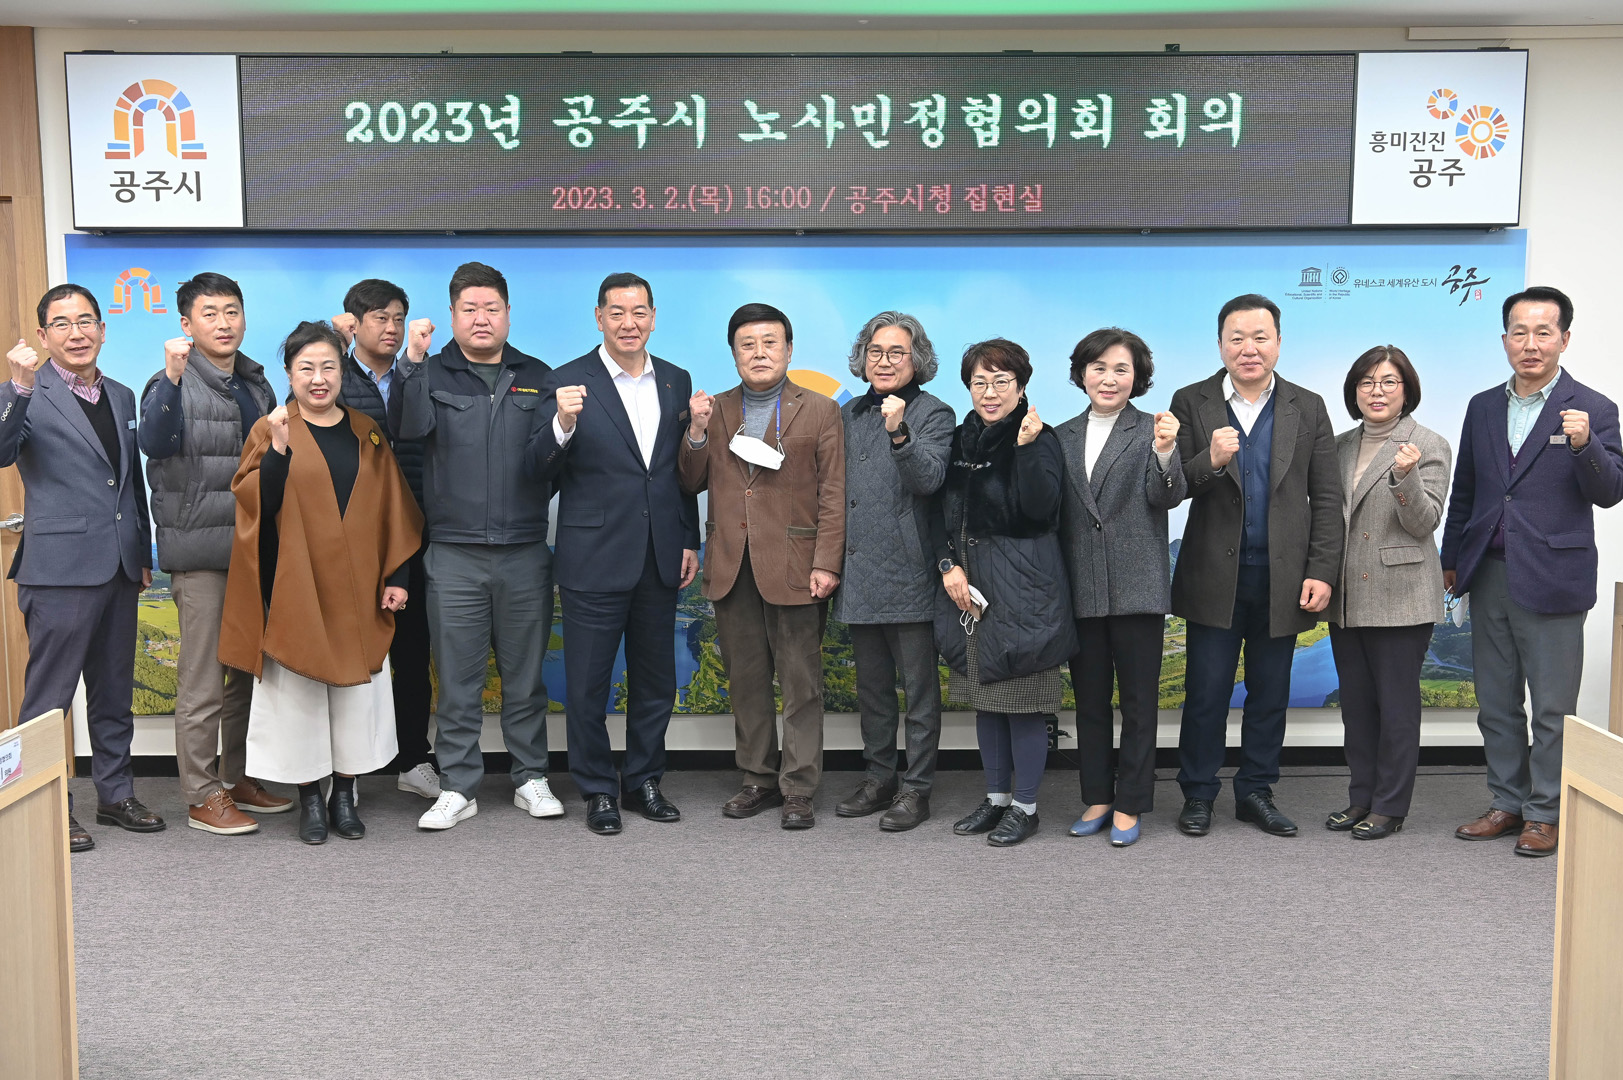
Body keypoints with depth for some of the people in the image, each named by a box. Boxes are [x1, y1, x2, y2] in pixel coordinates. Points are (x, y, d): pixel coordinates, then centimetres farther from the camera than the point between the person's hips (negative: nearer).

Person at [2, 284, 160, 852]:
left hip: (119, 569, 7)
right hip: (59, 567, -6)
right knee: (48, 696, 1)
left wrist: (144, 553, 17)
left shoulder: (121, 397, 15)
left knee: (114, 692, 15)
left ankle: (115, 793, 26)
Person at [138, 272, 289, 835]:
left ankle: (238, 778, 28)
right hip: (200, 551, -7)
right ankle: (202, 797, 8)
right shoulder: (172, 383, -7)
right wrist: (172, 378, -37)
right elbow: (154, 443, -26)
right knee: (202, 681, -3)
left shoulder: (257, 385, 15)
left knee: (247, 671, 15)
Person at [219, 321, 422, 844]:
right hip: (295, 588, -2)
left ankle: (344, 796, 18)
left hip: (357, 588, 3)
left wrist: (396, 576, 3)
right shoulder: (270, 429, 1)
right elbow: (255, 503, -9)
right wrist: (279, 449, -21)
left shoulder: (366, 433, 8)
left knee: (357, 691, 5)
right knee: (299, 691, 2)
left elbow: (393, 510, 9)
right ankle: (309, 800, 14)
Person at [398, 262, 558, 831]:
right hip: (454, 554, -1)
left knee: (525, 674, 9)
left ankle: (530, 778, 21)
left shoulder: (537, 377, 11)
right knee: (457, 678, 4)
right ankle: (458, 786, 14)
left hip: (526, 552, 1)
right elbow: (412, 427, -14)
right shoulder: (432, 374, 6)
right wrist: (413, 361, -18)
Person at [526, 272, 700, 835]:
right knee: (588, 683, 5)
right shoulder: (568, 383, -6)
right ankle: (598, 790, 20)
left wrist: (690, 541, 10)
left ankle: (644, 780, 29)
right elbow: (541, 471, -11)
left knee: (656, 679, 14)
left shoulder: (676, 381, 8)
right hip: (595, 560, -4)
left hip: (660, 558, 4)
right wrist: (562, 424, -30)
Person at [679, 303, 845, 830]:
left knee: (800, 682, 0)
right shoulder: (714, 410, 12)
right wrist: (697, 432, -6)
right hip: (730, 567, 4)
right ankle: (759, 778, 22)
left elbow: (833, 494, -3)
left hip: (794, 568, -4)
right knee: (745, 679, 10)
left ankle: (798, 788, 8)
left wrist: (826, 563, -11)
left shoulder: (820, 411, 2)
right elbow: (691, 484, 9)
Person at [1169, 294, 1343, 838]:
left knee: (1270, 695, 11)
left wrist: (1322, 572, -5)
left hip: (1283, 580, 2)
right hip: (1215, 578, -2)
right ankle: (1198, 795, 17)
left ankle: (1256, 793, 24)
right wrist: (1210, 462, -23)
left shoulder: (1307, 407, 6)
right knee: (1206, 695, 3)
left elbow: (1327, 499, 3)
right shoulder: (1191, 404, 1)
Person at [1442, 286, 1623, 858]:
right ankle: (1508, 803, 25)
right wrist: (1451, 561, 16)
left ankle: (1546, 813, 16)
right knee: (1496, 704, 13)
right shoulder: (1483, 407, 11)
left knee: (1552, 709, 3)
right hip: (1489, 576, 5)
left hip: (1550, 578, -5)